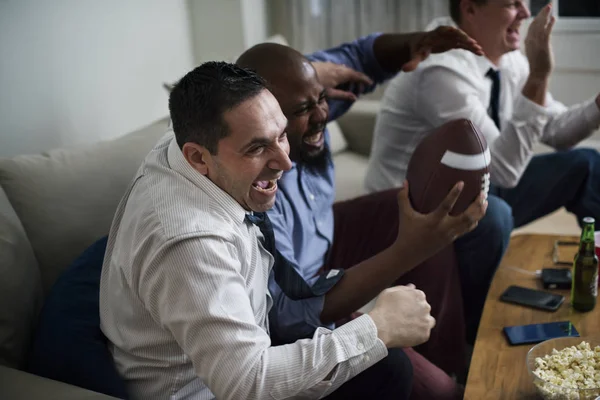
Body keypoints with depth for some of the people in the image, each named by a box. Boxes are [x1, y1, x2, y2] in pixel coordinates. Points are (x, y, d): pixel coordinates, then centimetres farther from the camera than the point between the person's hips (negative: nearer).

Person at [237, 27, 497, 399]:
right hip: (295, 317, -8)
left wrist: (414, 44, -20)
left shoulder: (302, 95, -15)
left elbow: (361, 56, 3)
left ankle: (449, 359, 14)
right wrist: (406, 252, -45)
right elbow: (291, 315, -40)